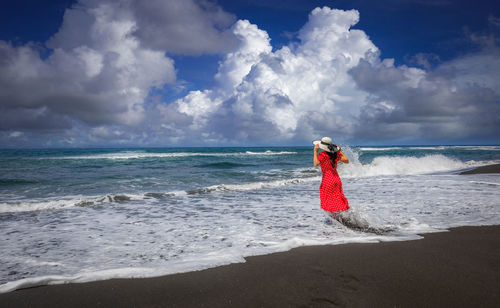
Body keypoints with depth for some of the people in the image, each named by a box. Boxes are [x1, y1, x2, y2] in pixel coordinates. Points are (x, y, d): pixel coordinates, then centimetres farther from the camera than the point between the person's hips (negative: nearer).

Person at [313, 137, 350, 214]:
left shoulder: (322, 154, -11)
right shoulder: (335, 154, 6)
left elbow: (316, 164, -25)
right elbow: (347, 161, 13)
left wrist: (315, 151, -17)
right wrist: (340, 151, 18)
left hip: (327, 180, -6)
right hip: (337, 179, 6)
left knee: (328, 203, 6)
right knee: (338, 201, 17)